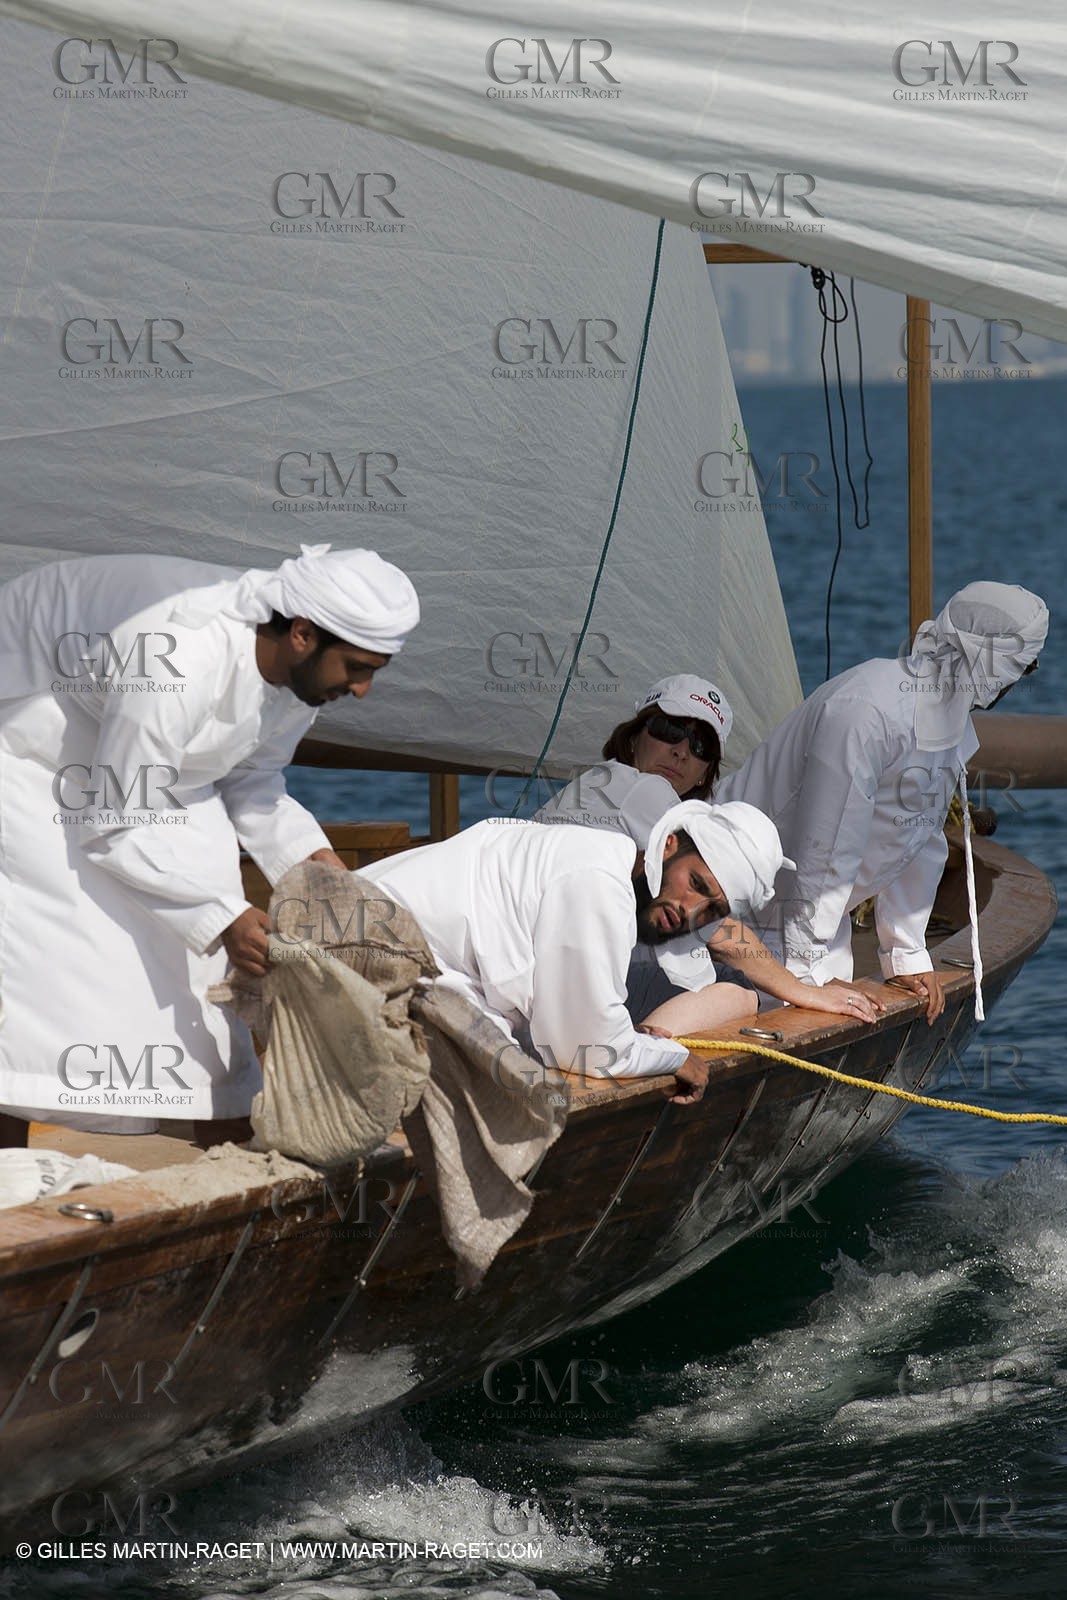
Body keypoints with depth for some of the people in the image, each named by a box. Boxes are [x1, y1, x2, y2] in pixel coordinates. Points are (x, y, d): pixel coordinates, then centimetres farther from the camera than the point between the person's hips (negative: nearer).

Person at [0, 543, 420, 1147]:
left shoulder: (300, 670, -15)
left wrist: (309, 855, -13)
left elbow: (251, 779, 4)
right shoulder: (177, 666, -41)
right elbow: (117, 828, -33)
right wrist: (224, 918, -36)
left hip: (154, 761, 8)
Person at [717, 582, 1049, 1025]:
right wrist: (805, 970, -23)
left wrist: (908, 954, 11)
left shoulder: (953, 719, 4)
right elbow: (825, 852, -26)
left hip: (818, 913, 9)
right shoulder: (866, 711, -28)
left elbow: (923, 841, 11)